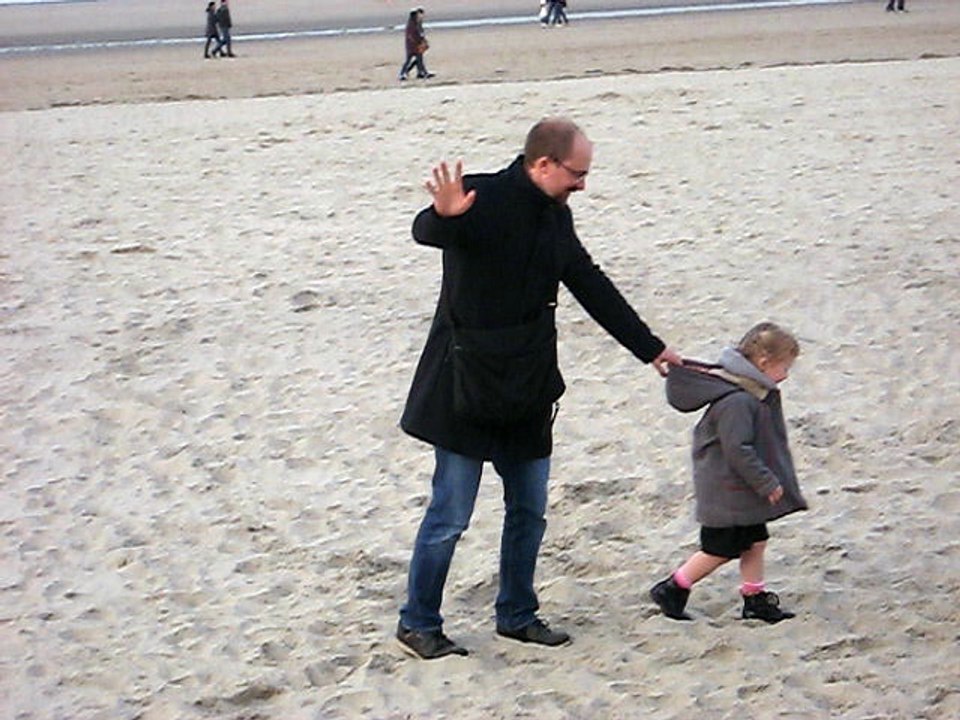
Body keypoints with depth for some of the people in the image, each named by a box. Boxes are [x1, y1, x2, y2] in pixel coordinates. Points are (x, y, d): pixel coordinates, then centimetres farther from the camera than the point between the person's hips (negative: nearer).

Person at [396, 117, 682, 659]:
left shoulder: (555, 217, 10)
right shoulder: (484, 200, -15)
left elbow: (593, 289, 20)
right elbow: (426, 232, -34)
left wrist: (651, 349, 23)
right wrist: (444, 216, -59)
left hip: (527, 392, 8)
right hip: (466, 392, -8)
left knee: (529, 512, 12)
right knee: (449, 517, -2)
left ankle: (518, 614, 27)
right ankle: (418, 624, 11)